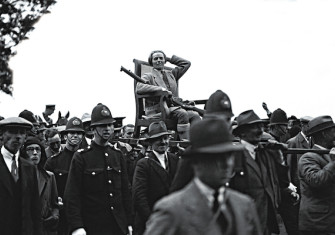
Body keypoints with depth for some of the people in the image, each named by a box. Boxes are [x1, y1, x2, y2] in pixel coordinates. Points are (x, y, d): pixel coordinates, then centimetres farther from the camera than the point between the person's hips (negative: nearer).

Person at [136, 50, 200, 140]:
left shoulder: (171, 74, 25)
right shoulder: (149, 76, 8)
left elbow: (186, 63, 31)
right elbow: (139, 88, -13)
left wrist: (169, 58, 25)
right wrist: (160, 89, -23)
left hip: (173, 108, 6)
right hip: (157, 111, -6)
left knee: (194, 115, -19)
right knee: (182, 113, -32)